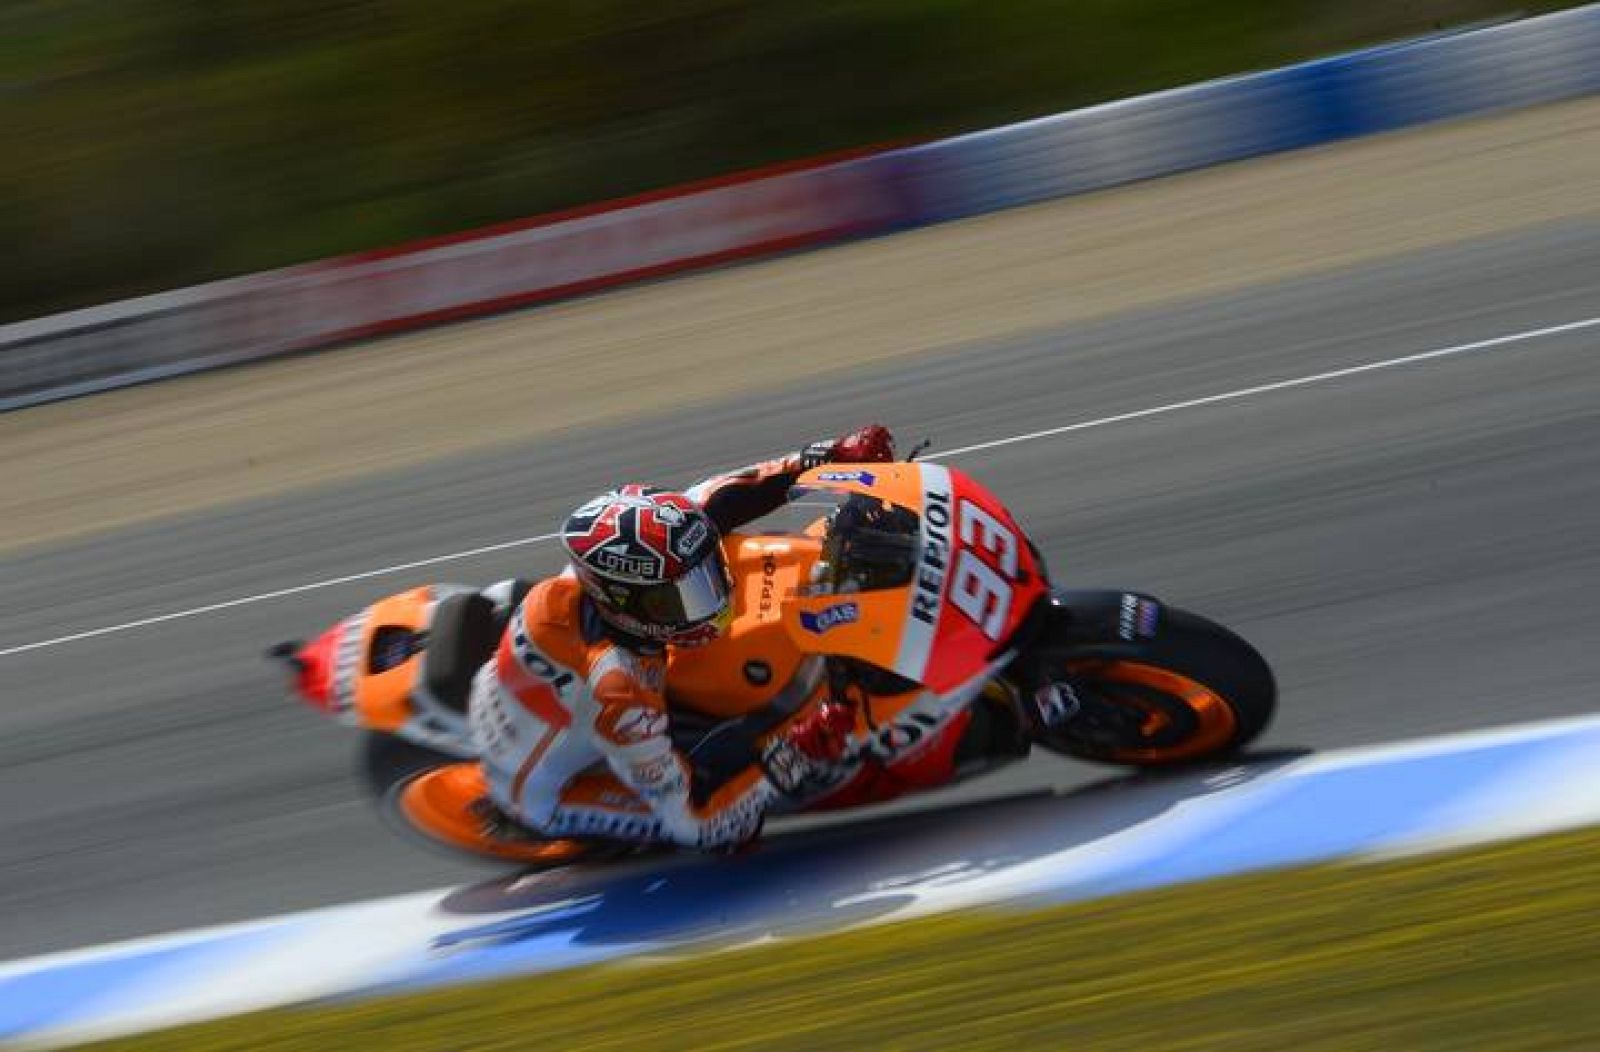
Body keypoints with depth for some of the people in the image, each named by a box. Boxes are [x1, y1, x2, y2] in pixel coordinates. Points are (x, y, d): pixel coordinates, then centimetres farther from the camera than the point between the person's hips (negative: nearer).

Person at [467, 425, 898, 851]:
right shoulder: (617, 694, -42)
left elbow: (707, 503, -7)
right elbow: (695, 822, -33)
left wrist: (825, 457, -12)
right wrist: (795, 755, -40)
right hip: (543, 795, -7)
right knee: (732, 823, -20)